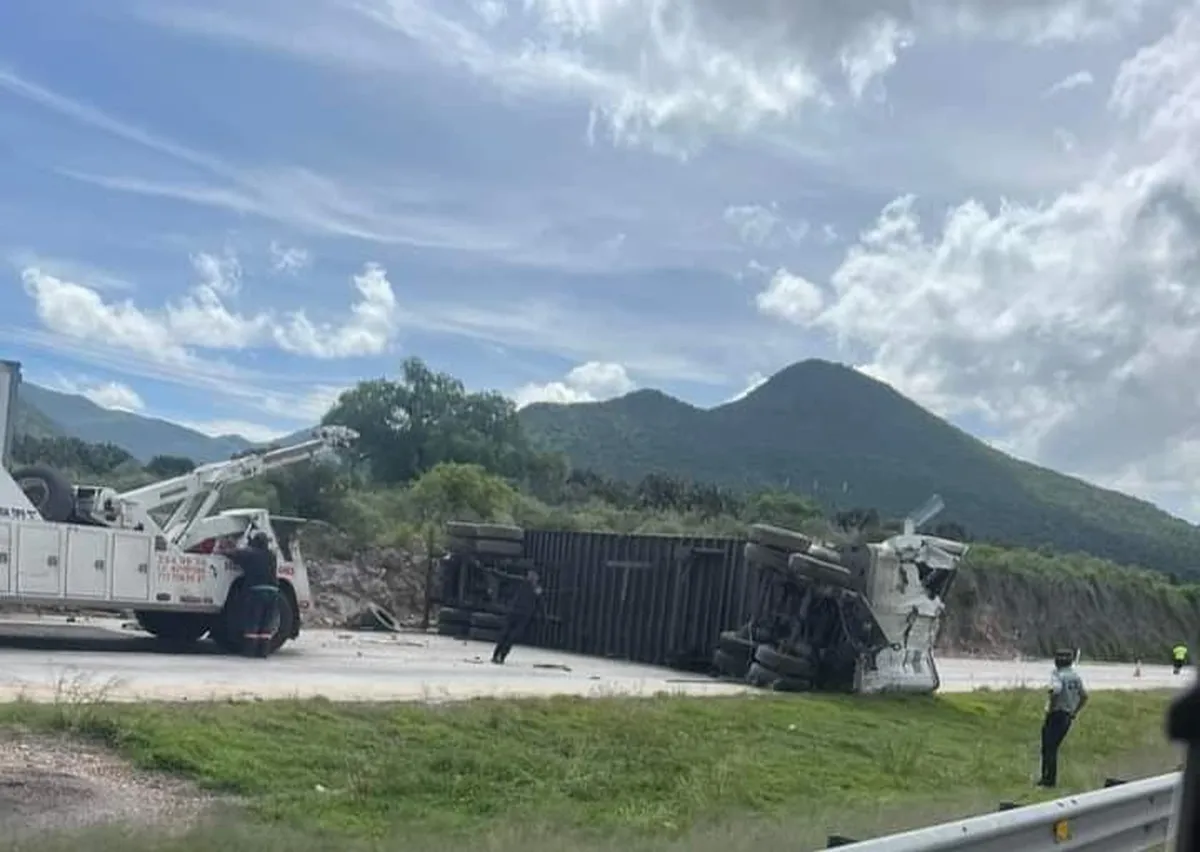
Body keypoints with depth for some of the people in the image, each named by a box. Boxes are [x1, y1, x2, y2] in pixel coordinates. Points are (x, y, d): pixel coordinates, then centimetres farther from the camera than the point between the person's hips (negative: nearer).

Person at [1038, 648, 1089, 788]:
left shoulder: (1058, 675, -14)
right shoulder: (1076, 677, 8)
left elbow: (1056, 691, -31)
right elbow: (1084, 696, 13)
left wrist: (1050, 709, -20)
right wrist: (1074, 712, 16)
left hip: (1056, 714, -7)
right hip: (1067, 717, 7)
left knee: (1048, 748, 1)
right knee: (1054, 748, 16)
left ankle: (1048, 779, 1)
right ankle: (1051, 779, 17)